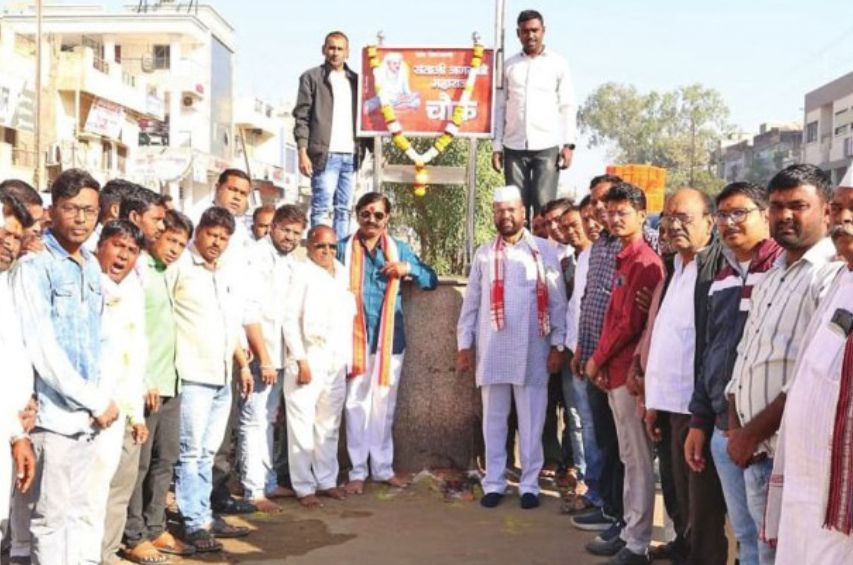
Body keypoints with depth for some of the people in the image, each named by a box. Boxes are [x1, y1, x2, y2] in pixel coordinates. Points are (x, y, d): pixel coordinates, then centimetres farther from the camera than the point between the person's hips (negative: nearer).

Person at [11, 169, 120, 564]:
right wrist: (96, 400, -13)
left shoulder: (92, 267, 12)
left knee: (76, 511, 14)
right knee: (51, 516, 0)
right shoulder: (34, 266, -10)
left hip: (88, 413, 7)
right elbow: (42, 349, -16)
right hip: (54, 412, -7)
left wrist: (98, 400, 3)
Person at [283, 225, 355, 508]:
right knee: (303, 426, -1)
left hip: (336, 362, 6)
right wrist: (300, 360, -12)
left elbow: (349, 316, 14)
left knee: (329, 426, 12)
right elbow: (290, 318, -9)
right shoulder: (301, 274, -5)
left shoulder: (342, 273, 12)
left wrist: (348, 358, 9)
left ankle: (327, 480, 23)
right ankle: (304, 487, 7)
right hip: (308, 360, -5)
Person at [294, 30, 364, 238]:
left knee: (344, 210, 7)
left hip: (350, 155, 5)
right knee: (321, 208, -8)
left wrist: (365, 147, 7)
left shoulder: (355, 80, 18)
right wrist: (302, 152, -10)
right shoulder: (312, 77, 5)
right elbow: (301, 117, -1)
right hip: (325, 154, -5)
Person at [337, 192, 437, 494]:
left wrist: (408, 269, -8)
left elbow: (431, 280, 10)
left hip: (390, 339, 2)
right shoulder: (343, 249, 0)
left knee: (384, 405, 10)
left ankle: (383, 467, 21)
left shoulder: (399, 249, 8)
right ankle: (358, 471, 11)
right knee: (356, 405, 1)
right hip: (355, 338, -2)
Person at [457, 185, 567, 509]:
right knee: (494, 419, 8)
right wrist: (464, 344, 5)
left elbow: (557, 302, 0)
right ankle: (494, 483, 16)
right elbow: (471, 303, 10)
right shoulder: (484, 254, 9)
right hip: (492, 350, 2)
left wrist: (558, 345, -5)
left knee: (531, 420, 4)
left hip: (532, 350, -2)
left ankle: (529, 484, 14)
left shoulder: (544, 251, 1)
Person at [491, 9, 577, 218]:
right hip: (514, 147, 2)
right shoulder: (508, 66, 12)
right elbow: (500, 107, 12)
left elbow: (567, 106, 4)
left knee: (543, 204, -8)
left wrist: (568, 144, -6)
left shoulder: (558, 64, 7)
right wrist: (497, 146, 5)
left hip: (547, 146, -2)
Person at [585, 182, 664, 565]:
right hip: (617, 371, 10)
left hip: (631, 372, -10)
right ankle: (630, 533, 24)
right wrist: (603, 362, 10)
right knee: (629, 458, 15)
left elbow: (631, 323, -18)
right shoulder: (625, 260, 16)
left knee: (638, 459, -3)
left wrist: (597, 359, -8)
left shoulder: (644, 262, -14)